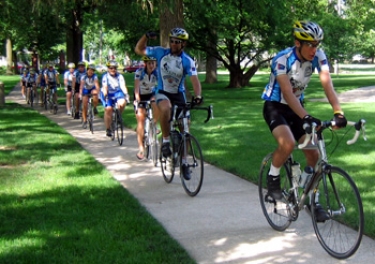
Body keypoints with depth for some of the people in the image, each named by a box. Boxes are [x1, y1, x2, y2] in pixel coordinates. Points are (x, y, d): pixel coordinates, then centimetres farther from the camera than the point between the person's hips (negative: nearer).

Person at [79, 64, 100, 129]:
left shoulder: (95, 76, -24)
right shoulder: (84, 76, -23)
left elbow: (97, 85, -36)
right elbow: (81, 85, -33)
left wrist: (97, 93, -52)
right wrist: (80, 94, -47)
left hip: (92, 89, 0)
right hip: (86, 90, 0)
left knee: (95, 93, -37)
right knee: (85, 106, -5)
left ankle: (94, 108, -15)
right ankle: (84, 121, 7)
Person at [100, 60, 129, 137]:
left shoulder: (120, 76, -5)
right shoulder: (105, 76, -11)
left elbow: (123, 86, -16)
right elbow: (105, 87, -21)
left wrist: (126, 94, -33)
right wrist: (105, 96, -38)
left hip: (117, 93, 2)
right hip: (108, 94, -2)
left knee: (122, 103, -29)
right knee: (108, 109, -17)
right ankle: (108, 129, -3)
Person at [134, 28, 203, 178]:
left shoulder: (187, 61, -11)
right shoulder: (161, 53, -6)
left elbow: (195, 80, -24)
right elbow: (138, 50, 0)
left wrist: (198, 95, -42)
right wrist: (146, 36, -18)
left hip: (179, 94, 1)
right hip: (162, 92, -1)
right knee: (165, 108, -38)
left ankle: (184, 162, 13)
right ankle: (166, 141, -20)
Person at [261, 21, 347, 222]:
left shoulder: (318, 56, -14)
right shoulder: (282, 60, -26)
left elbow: (327, 84, -23)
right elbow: (287, 93, -35)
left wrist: (338, 112, -39)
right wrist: (306, 118, -47)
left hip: (296, 107, 5)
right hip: (275, 107, -5)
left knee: (313, 154, -3)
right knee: (288, 144, -32)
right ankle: (273, 177, -3)